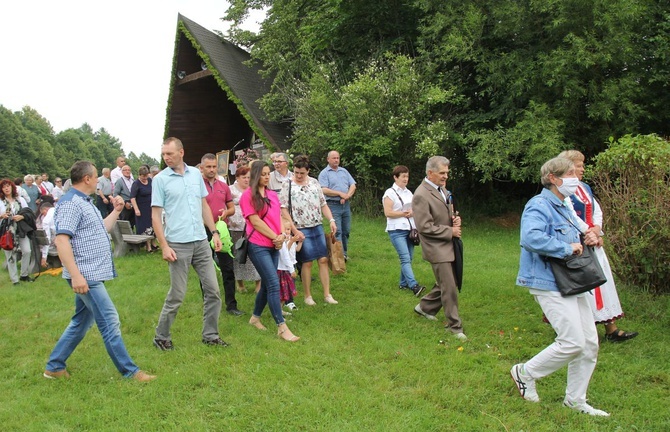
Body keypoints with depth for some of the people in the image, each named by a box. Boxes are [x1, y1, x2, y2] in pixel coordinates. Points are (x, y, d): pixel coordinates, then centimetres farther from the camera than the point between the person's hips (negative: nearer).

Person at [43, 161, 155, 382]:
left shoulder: (85, 202, 16)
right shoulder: (70, 203, -15)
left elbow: (100, 230, 28)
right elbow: (61, 240, -24)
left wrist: (116, 211, 20)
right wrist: (75, 275, -29)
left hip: (92, 274, 10)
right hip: (86, 276, -10)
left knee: (81, 322, 17)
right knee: (110, 322, -5)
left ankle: (54, 366, 27)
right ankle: (130, 371, 3)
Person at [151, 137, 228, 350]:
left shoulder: (196, 174, 9)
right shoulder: (160, 180, -3)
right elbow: (156, 215, -4)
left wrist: (214, 232, 9)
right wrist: (164, 246, -12)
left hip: (201, 242, 5)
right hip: (178, 245, -5)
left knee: (212, 290, 6)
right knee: (177, 295, 1)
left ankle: (210, 335, 19)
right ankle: (161, 337, 18)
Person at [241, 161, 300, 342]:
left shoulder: (272, 195, 15)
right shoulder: (248, 196, -7)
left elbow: (278, 217, 15)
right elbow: (255, 221, -11)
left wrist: (282, 235, -4)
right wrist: (274, 237, -11)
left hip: (274, 246, 7)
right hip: (258, 246, -7)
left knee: (267, 284, 13)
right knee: (274, 284, -11)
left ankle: (255, 317, 32)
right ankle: (282, 327, -8)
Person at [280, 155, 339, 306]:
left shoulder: (314, 182, 8)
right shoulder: (288, 186, -4)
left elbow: (323, 204, 12)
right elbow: (283, 210, -8)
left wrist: (331, 220, -2)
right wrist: (294, 230, -14)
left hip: (318, 227, 4)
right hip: (301, 230, -4)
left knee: (323, 260, 2)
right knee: (307, 262, 1)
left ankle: (327, 294, 10)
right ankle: (307, 296, 14)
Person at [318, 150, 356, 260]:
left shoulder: (344, 171, 16)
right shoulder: (324, 173, 0)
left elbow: (353, 185, 10)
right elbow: (324, 190, -12)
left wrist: (347, 196, -8)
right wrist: (340, 194, -13)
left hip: (346, 205, 6)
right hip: (333, 205, -5)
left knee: (346, 230, 8)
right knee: (337, 231, -11)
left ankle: (345, 253, 18)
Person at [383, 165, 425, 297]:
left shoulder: (409, 193, 17)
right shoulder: (390, 193, -5)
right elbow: (387, 212, -13)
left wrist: (413, 212, -1)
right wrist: (404, 214, -12)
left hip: (410, 229, 7)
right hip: (397, 231, -7)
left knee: (408, 258, 8)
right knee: (405, 259, -15)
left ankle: (403, 283, 20)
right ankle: (414, 285, -24)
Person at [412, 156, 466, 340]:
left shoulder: (442, 189, 10)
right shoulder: (421, 196, -18)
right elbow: (425, 227, -20)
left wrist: (455, 219, 1)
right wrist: (450, 232, -15)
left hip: (450, 246, 9)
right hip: (438, 249, -9)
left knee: (445, 284, 19)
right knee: (449, 289, -3)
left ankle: (425, 306, 39)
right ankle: (455, 326, 9)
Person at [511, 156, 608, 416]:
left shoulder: (564, 208, 18)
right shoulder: (539, 206, -15)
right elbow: (531, 238, -34)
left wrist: (588, 239, 8)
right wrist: (567, 248, -25)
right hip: (550, 285, -10)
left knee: (590, 343, 9)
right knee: (573, 342, -12)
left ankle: (575, 399, 23)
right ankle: (525, 373, 10)